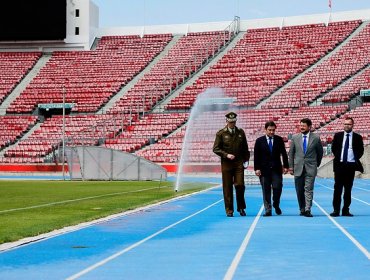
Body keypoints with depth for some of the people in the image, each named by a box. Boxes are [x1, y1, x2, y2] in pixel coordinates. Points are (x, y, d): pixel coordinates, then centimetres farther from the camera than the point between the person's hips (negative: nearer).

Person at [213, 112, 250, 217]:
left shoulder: (240, 132, 10)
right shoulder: (221, 133, 1)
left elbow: (245, 148, 16)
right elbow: (216, 148, -2)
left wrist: (246, 160, 7)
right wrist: (226, 155, -13)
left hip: (239, 163, 1)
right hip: (226, 164, -1)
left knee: (240, 185, -7)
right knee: (227, 188, 1)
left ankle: (241, 207, 10)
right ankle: (229, 210, 9)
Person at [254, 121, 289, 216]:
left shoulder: (279, 140, 6)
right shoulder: (259, 141, 3)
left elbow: (284, 153, 9)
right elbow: (256, 156, 1)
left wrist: (286, 166, 3)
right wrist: (257, 168, -6)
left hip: (276, 169, 1)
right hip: (264, 169, -1)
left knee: (277, 188, -5)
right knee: (266, 190, 1)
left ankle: (276, 205, 21)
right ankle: (267, 210, 7)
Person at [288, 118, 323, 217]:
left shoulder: (316, 138, 0)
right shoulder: (295, 137, 5)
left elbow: (320, 152, 12)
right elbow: (291, 153, 8)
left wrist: (317, 164, 13)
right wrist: (291, 166, 3)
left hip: (310, 168, -2)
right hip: (298, 168, 2)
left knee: (308, 189, -10)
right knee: (299, 190, 7)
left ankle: (307, 210, -12)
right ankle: (302, 209, 18)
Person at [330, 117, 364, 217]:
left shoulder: (357, 137, 3)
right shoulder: (337, 136, 6)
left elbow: (360, 151, 7)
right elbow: (333, 148, 12)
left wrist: (355, 159, -3)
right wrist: (338, 157, 3)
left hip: (351, 165, 0)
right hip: (339, 165, 0)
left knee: (348, 189, 4)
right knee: (337, 188, 0)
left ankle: (346, 210, 9)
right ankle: (336, 210, 2)